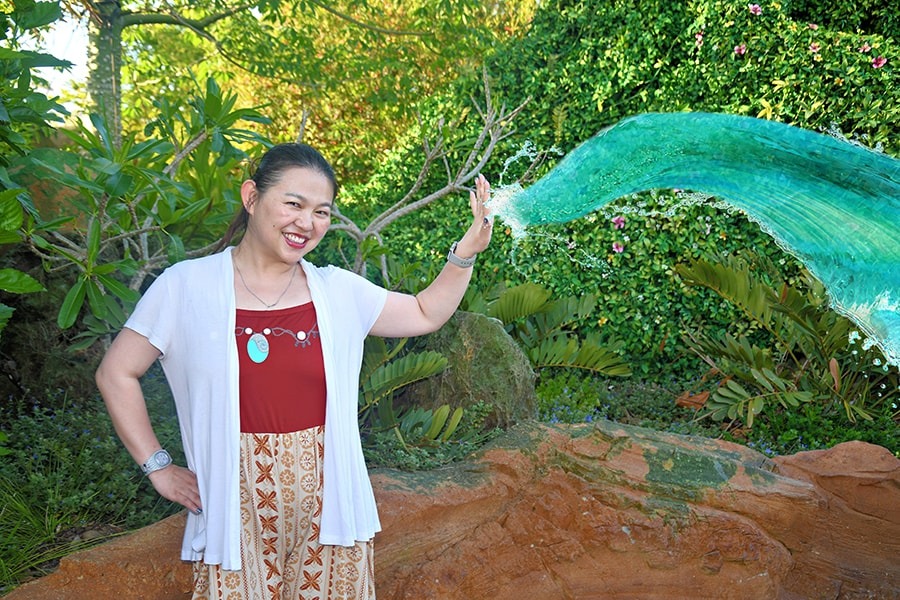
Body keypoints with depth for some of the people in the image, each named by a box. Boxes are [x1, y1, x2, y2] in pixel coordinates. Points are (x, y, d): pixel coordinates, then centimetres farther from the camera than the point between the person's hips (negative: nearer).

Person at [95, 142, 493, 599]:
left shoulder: (339, 291, 2)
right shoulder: (188, 287, -5)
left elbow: (426, 314, 12)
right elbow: (116, 374, 1)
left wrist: (465, 253, -1)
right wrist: (158, 468, -1)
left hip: (326, 504, 3)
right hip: (239, 509, -2)